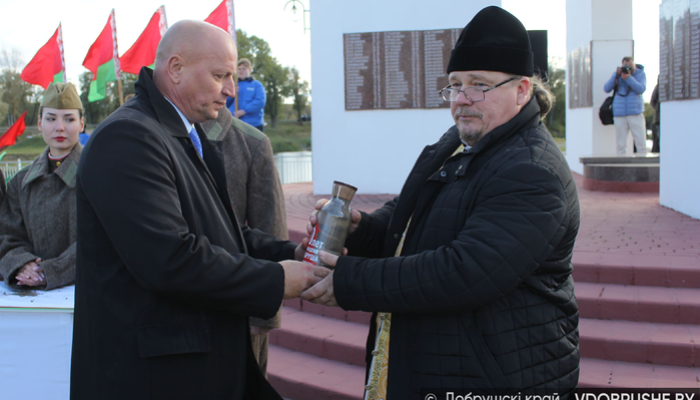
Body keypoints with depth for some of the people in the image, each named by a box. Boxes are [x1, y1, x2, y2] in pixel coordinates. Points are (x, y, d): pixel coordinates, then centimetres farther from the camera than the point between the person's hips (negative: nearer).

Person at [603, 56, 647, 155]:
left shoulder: (640, 74, 6)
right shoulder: (617, 74, 11)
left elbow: (641, 89, -10)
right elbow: (606, 89, 1)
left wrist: (628, 78, -19)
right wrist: (616, 75, -9)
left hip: (636, 113, -1)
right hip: (619, 114, 1)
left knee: (641, 144, -5)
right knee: (621, 145, -1)